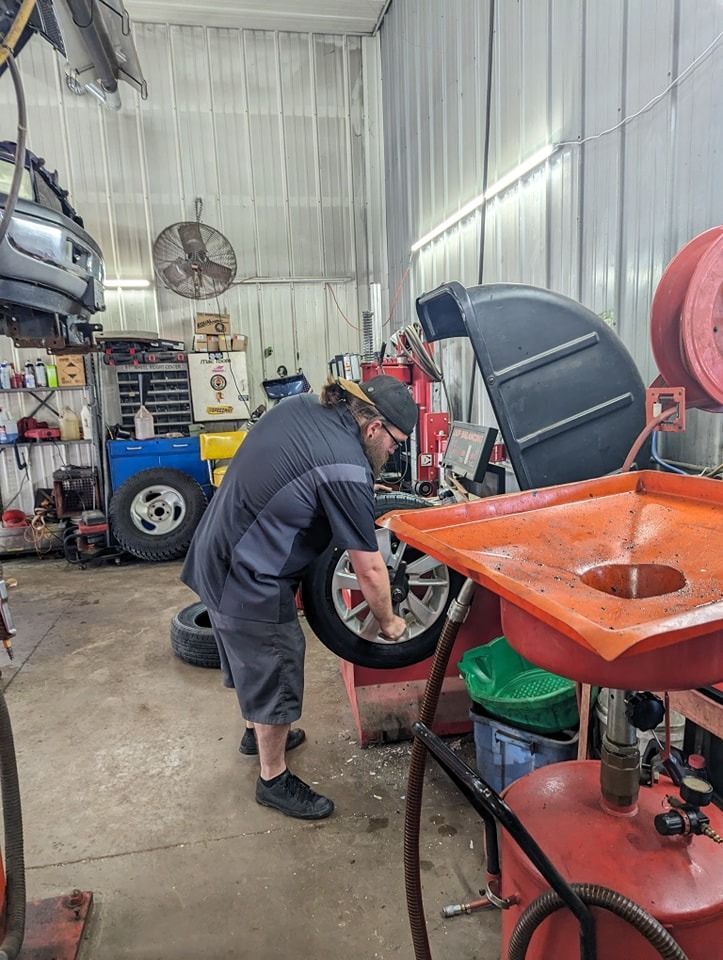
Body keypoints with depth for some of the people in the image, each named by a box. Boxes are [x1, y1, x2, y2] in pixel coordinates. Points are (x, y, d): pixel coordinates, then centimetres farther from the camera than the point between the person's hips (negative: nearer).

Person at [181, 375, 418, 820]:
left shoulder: (300, 406, 1)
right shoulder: (346, 470, -24)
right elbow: (370, 570, -16)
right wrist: (388, 621, 3)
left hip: (217, 556, 9)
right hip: (250, 581, -9)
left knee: (256, 664, 29)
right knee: (275, 681, 10)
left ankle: (258, 732, 52)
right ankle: (274, 780, 31)